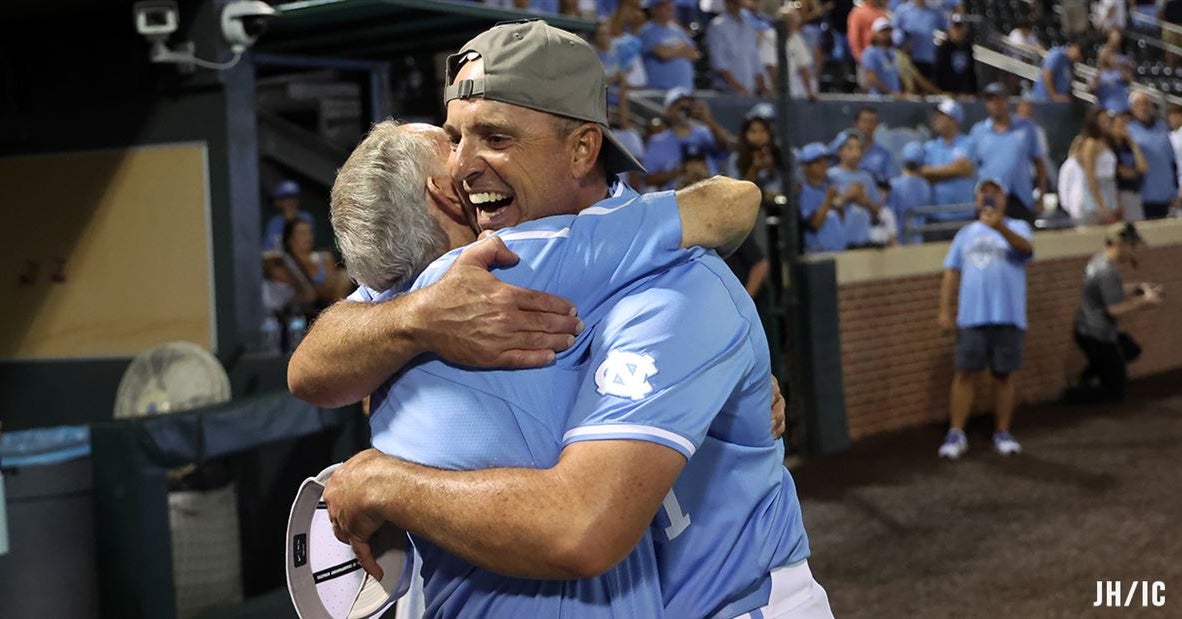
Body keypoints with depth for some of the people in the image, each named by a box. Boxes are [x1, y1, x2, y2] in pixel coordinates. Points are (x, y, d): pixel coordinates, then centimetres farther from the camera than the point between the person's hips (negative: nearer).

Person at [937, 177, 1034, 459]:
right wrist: (944, 310, 2)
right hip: (970, 317, 2)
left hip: (1008, 316, -2)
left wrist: (1000, 227, -35)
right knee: (965, 373, -2)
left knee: (1003, 374, 4)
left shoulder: (1016, 227, 7)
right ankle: (956, 434, 2)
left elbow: (1025, 247, -17)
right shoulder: (966, 233, 16)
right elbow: (952, 273, 13)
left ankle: (1003, 433, 14)